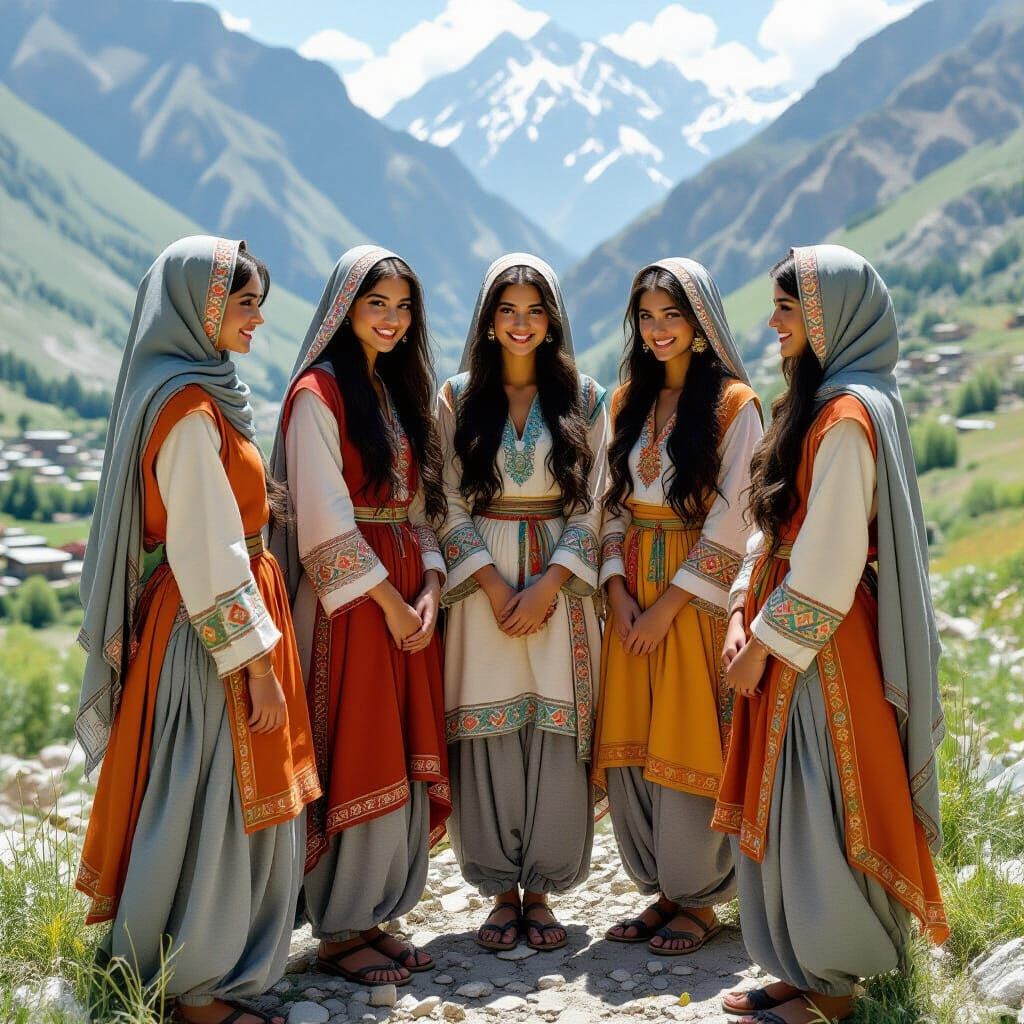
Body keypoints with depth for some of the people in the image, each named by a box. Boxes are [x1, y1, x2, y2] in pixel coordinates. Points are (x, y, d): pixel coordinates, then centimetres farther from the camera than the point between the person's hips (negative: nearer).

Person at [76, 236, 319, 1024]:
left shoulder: (203, 394, 13)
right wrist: (258, 663, -19)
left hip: (227, 612, 10)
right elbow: (209, 557, -21)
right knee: (213, 801, 1)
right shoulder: (190, 408, -18)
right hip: (212, 629, -10)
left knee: (241, 800, 17)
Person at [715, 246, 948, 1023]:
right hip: (784, 635, 9)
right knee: (784, 808, 14)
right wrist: (742, 615, 3)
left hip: (824, 646, -9)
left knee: (816, 812, 1)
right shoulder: (813, 402, 12)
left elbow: (830, 558, -20)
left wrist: (768, 643, -14)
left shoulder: (849, 415, -18)